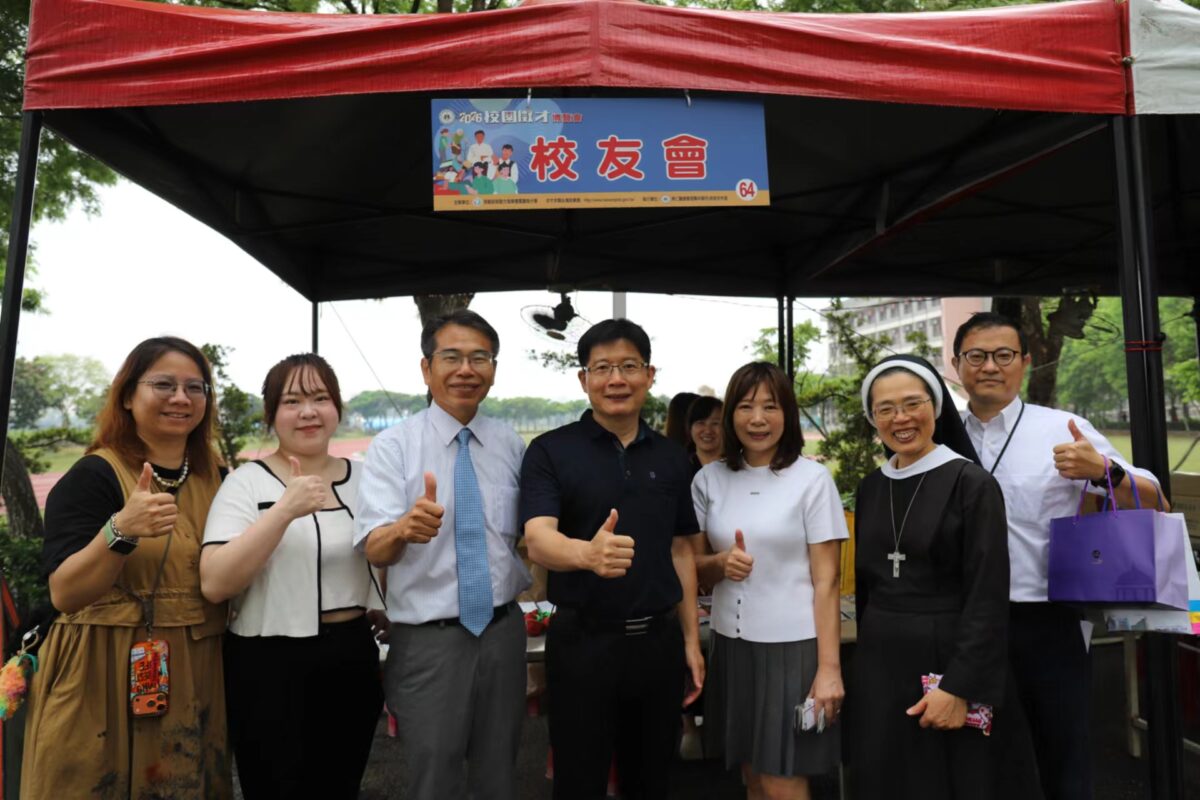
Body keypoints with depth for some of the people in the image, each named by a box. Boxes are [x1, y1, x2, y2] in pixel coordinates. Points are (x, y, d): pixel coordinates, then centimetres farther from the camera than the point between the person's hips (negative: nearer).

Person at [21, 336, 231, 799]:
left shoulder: (217, 479, 5)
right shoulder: (92, 476, -10)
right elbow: (65, 595, -19)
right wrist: (121, 530, -34)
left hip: (195, 679, 5)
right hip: (106, 680, -5)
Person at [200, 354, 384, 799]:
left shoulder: (363, 479, 5)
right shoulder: (247, 482, -7)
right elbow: (214, 585, -19)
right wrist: (284, 510, -27)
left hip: (353, 661, 4)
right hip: (269, 666, -4)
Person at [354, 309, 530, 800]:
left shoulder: (511, 445, 2)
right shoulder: (393, 446, -8)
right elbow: (373, 550, -18)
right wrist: (405, 528, -40)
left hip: (502, 631, 3)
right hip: (427, 640, -3)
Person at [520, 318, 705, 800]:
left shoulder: (672, 457, 5)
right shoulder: (551, 451, -8)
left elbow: (681, 551, 10)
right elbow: (538, 540, -21)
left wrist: (690, 640, 6)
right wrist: (588, 553, -42)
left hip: (659, 639, 4)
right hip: (582, 641, -4)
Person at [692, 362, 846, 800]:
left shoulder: (812, 479, -7)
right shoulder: (708, 479, 3)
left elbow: (826, 582, -7)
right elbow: (692, 565, 11)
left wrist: (829, 668, -11)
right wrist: (720, 564, -11)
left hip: (792, 647, -4)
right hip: (731, 646, 4)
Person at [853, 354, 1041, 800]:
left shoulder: (972, 483, -11)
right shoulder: (871, 488, 6)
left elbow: (988, 597, -14)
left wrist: (960, 686, -18)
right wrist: (869, 654, 13)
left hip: (951, 662, -5)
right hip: (881, 664, 5)